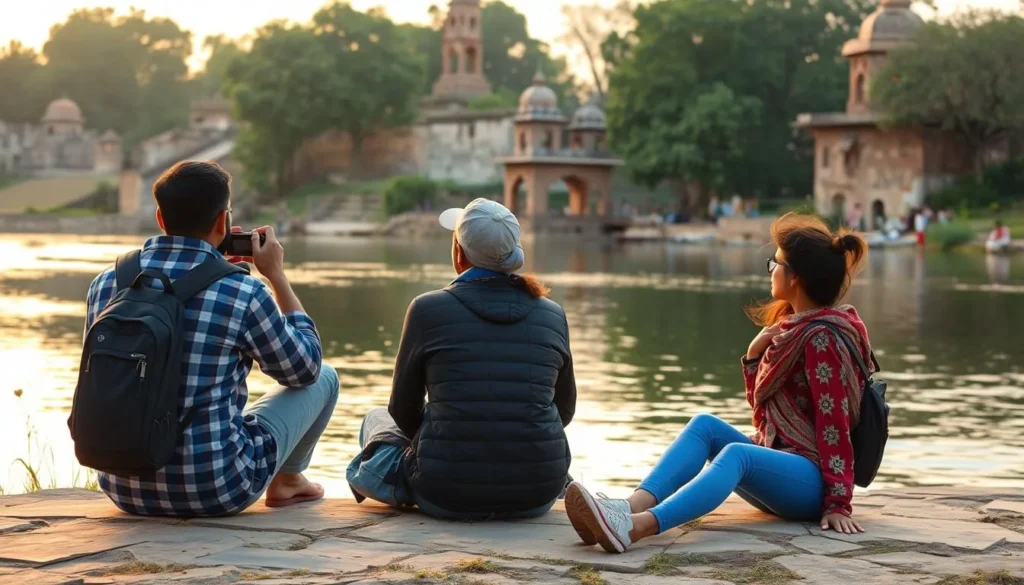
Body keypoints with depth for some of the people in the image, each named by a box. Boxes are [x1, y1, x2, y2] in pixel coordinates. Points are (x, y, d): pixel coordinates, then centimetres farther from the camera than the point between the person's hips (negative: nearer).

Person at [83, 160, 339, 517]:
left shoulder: (106, 284, -2)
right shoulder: (243, 292, -16)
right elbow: (305, 368, 1)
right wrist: (276, 275, 9)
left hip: (124, 489, 6)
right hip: (215, 489, -5)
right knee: (325, 379, 18)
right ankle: (286, 480, 40)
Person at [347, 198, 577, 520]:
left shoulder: (429, 309, -7)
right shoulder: (552, 315, 1)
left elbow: (404, 410, 4)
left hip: (449, 494, -2)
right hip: (538, 495, 3)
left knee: (377, 419, 29)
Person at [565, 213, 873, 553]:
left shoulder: (822, 337, -11)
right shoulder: (790, 327, 15)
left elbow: (834, 423, -16)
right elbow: (764, 412, 18)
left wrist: (838, 504, -20)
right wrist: (755, 354, 3)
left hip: (812, 479, -8)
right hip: (777, 463, 8)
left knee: (736, 453, -34)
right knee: (704, 425, -13)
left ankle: (635, 527, -58)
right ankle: (631, 508, -37)